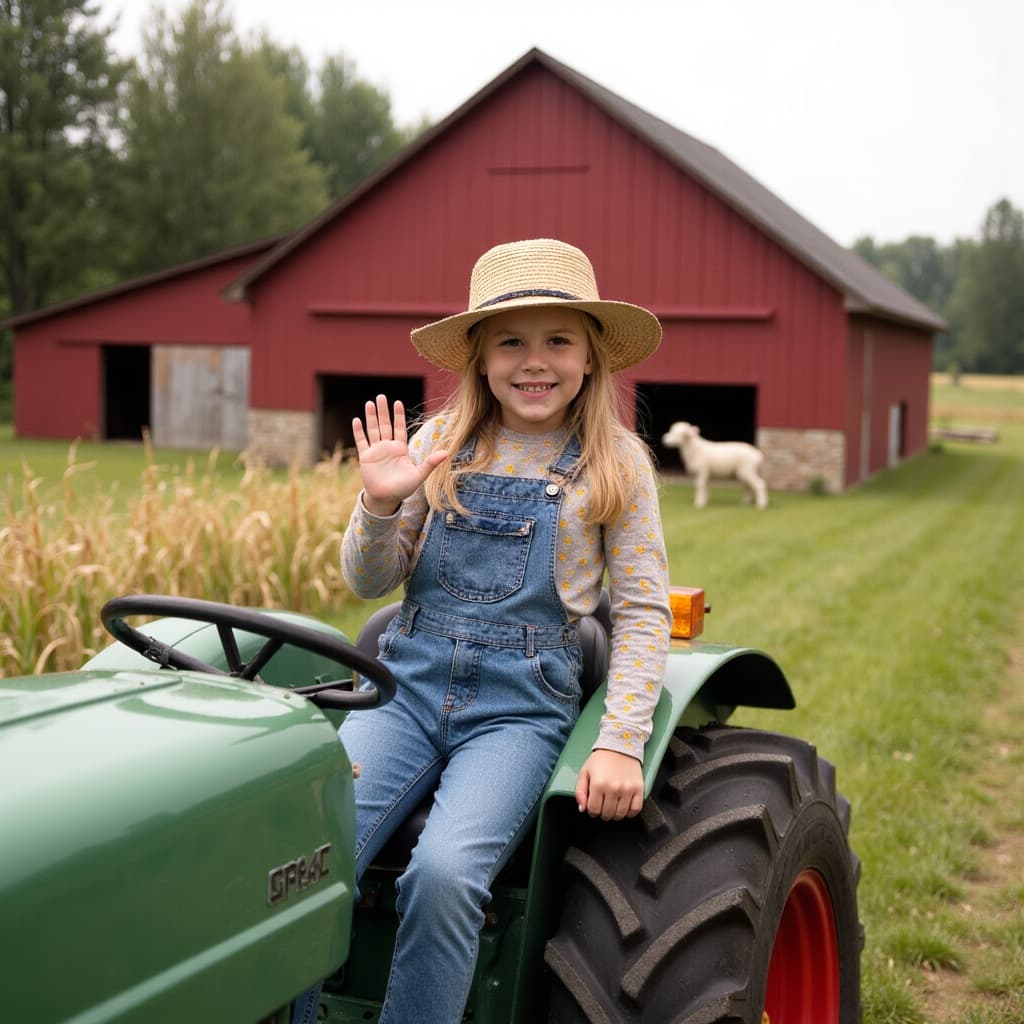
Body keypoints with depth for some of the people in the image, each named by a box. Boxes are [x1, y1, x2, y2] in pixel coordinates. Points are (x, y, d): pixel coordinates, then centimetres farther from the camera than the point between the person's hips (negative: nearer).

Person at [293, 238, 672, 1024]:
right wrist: (380, 504, -10)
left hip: (520, 704, -2)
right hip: (408, 684, 2)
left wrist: (620, 743, -10)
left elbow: (644, 611, 2)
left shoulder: (616, 463, 3)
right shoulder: (441, 444, 8)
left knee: (446, 870, -29)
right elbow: (369, 581, 10)